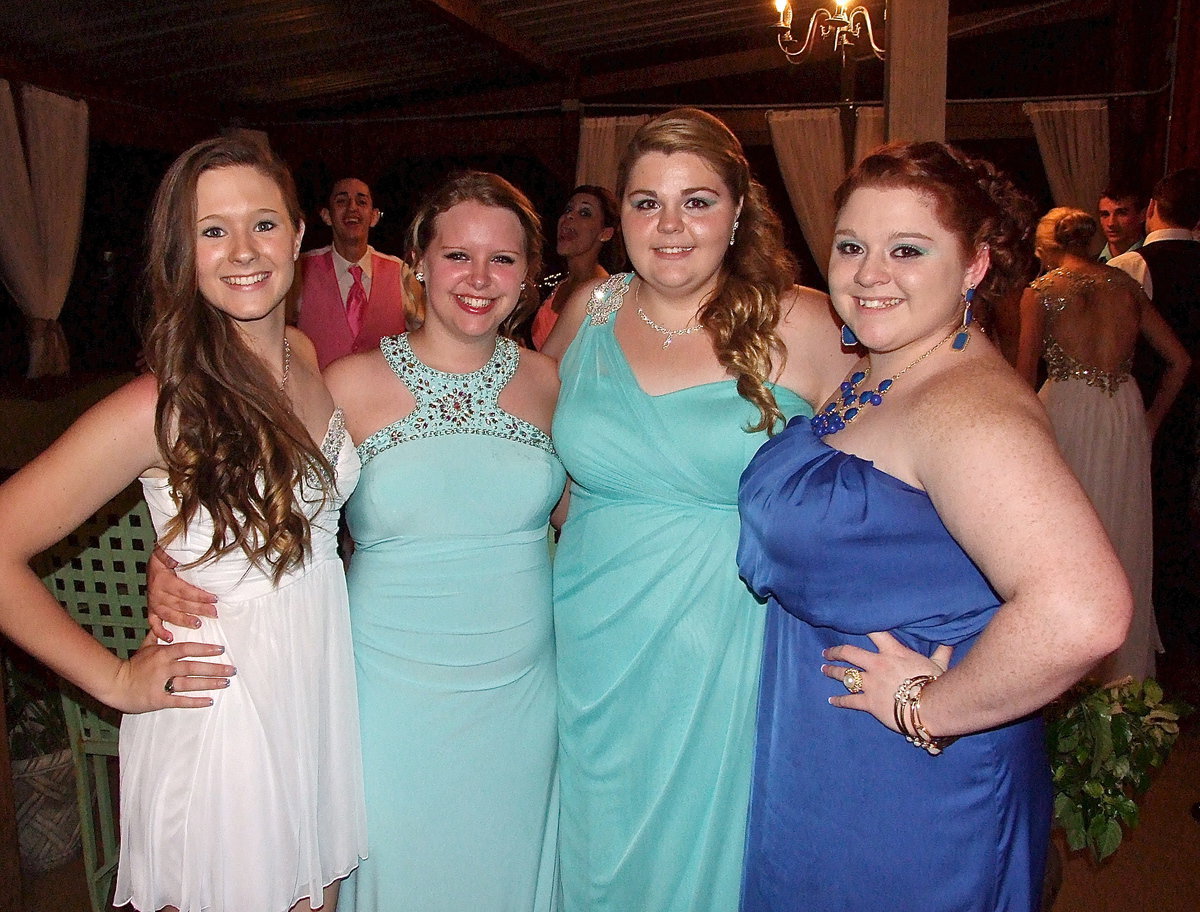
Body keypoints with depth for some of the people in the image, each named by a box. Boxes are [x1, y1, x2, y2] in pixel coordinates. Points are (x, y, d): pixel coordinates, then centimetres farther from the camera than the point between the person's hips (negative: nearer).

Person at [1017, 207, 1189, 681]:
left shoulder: (1041, 291, -4)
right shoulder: (1125, 284, 8)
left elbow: (1025, 376, -10)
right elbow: (1179, 360, 9)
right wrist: (1151, 419, 16)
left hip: (1067, 412, -4)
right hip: (1127, 415, 4)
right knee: (1122, 535, 15)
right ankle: (1122, 666, 28)